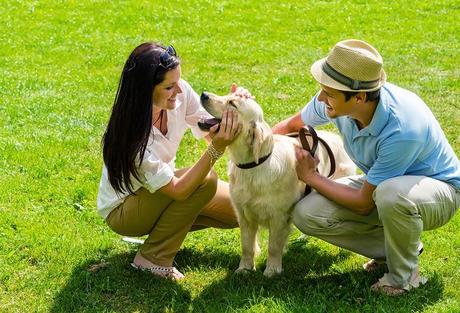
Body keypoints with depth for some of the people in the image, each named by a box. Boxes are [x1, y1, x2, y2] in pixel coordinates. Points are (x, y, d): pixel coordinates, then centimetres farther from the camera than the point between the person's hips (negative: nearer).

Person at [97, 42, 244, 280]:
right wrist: (217, 149, -45)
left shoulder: (180, 93, -19)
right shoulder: (133, 134, -36)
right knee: (204, 180, -29)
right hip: (122, 211, -7)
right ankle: (153, 258, -14)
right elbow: (178, 190, -36)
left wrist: (232, 109, -31)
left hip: (161, 191, 7)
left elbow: (212, 132, -11)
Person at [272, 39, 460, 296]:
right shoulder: (336, 102, -19)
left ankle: (404, 274, -12)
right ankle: (391, 247, 5)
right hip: (383, 185, 6)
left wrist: (311, 177, -15)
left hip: (439, 188, -6)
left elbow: (364, 204, -25)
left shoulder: (402, 130, -38)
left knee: (391, 192, -42)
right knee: (307, 214, -15)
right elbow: (293, 125, 5)